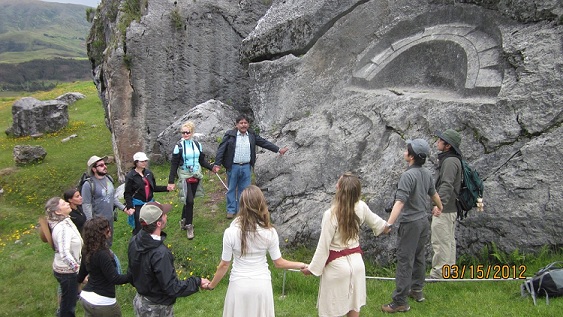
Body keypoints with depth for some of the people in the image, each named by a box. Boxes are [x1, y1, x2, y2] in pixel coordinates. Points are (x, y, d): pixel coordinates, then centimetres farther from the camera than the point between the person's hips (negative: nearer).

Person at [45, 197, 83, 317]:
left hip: (64, 268, 9)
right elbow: (64, 254, -40)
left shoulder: (65, 221, -1)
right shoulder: (63, 228, -30)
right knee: (69, 304, 10)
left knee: (68, 299, 27)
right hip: (67, 272, -9)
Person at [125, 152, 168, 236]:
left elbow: (154, 188, 14)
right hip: (138, 206, -5)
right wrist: (129, 207, -19)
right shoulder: (130, 176, -10)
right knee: (139, 228, -3)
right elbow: (127, 194, -9)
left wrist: (166, 188, 3)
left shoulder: (148, 173, 5)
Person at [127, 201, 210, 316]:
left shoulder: (134, 241, -10)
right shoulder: (160, 254, -34)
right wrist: (197, 282, -16)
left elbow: (131, 272, 5)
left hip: (139, 301, 7)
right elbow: (173, 288, -27)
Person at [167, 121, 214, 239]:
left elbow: (202, 160, 10)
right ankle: (189, 226, 2)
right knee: (189, 201, -11)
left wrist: (211, 167, -6)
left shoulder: (197, 144, 4)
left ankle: (183, 221, 30)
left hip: (196, 176, 5)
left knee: (189, 200, 12)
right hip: (185, 177, -5)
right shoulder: (179, 146, -9)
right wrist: (171, 181, -10)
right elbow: (174, 165, -8)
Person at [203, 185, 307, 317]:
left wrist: (211, 285, 10)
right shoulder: (269, 232, -14)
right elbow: (279, 263, -4)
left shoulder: (230, 232, -17)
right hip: (262, 285, 1)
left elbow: (224, 265, -7)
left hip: (239, 286, -1)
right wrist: (300, 265, 14)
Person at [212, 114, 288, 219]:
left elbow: (264, 142, 9)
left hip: (246, 167, 3)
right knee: (231, 189, 8)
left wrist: (278, 150, 6)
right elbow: (221, 149, -8)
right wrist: (217, 164, -14)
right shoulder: (230, 135, -6)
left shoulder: (252, 135, 6)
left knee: (244, 189, 10)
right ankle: (231, 210, 19)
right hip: (233, 166, -3)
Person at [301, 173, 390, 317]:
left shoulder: (331, 214, -24)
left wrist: (312, 268, -5)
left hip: (337, 265, -6)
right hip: (356, 261, 6)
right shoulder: (361, 207, -7)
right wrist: (385, 226, 39)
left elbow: (323, 246, -17)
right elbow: (374, 221, 15)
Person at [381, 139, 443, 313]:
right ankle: (416, 290, 33)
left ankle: (400, 302, 1)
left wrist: (389, 223, -38)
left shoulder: (408, 175, -22)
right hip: (423, 221, 8)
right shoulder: (426, 173, 4)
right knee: (419, 257, 20)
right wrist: (440, 207, 42)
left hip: (410, 223, -8)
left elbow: (400, 202, -32)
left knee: (405, 262, -4)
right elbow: (434, 193, 22)